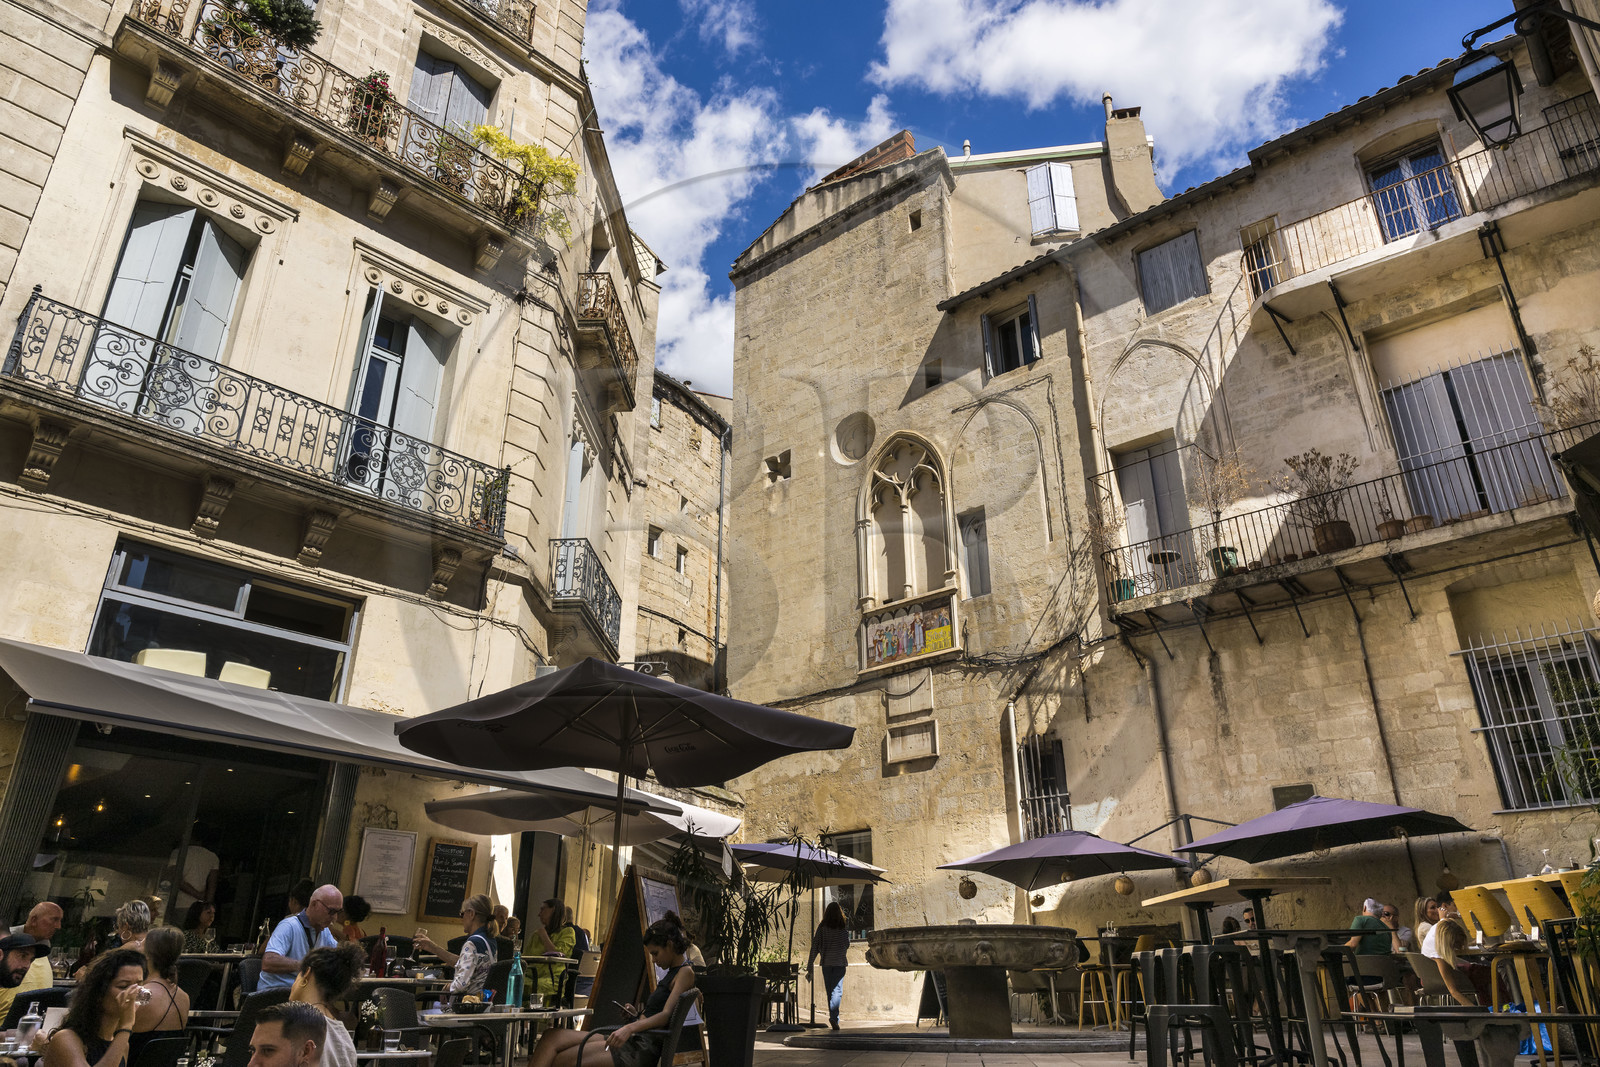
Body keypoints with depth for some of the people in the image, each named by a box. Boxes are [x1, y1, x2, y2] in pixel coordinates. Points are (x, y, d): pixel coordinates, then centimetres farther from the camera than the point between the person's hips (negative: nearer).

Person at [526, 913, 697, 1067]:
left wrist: (630, 1027, -28)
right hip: (629, 1038, 9)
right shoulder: (669, 973, 24)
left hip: (641, 1048, -9)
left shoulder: (685, 973, -5)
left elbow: (666, 1015, -17)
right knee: (552, 1036, -4)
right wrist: (637, 1013, 13)